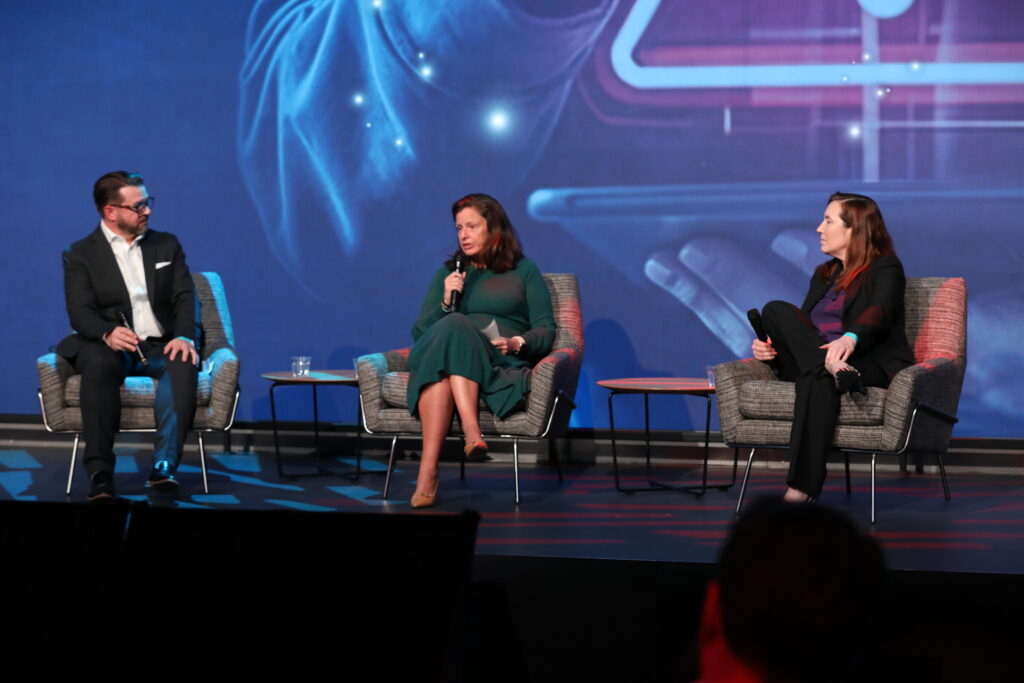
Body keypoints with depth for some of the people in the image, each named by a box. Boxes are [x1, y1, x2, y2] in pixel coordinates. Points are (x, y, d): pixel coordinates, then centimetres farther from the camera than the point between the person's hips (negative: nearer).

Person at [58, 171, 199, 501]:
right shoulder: (80, 255, 7)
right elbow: (81, 312, -6)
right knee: (98, 362, -38)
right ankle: (100, 473, -41)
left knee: (182, 363, -34)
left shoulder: (167, 245, 16)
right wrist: (108, 333, -29)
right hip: (110, 347, -2)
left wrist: (184, 337, -16)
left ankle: (164, 466, -41)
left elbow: (185, 298, 6)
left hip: (160, 347, 2)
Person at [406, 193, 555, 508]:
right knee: (450, 325, -35)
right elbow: (418, 334, 19)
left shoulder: (524, 271, 19)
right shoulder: (447, 273, 26)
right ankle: (472, 432, -53)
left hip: (503, 366, -2)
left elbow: (546, 330, 10)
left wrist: (517, 343, -11)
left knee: (455, 326, -36)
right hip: (439, 358, 2)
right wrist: (446, 302, 2)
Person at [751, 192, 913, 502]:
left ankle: (803, 489, -48)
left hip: (872, 365, -6)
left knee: (816, 379, -41)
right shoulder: (823, 274, 26)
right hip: (812, 359, 6)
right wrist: (770, 346, -3)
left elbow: (880, 313, -19)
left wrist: (850, 339, -42)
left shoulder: (885, 269, 3)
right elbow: (800, 330, 21)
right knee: (775, 310, -18)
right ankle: (832, 368, -41)